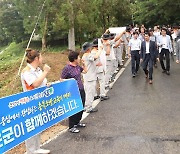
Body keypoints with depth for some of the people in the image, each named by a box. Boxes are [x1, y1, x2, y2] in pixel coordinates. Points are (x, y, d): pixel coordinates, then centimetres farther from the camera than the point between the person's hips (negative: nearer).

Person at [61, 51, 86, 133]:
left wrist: (83, 63, 12)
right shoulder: (67, 68, -16)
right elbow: (62, 80, -13)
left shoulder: (78, 66, 7)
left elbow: (85, 71, 25)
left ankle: (77, 122, 38)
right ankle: (71, 127, 15)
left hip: (81, 91, 8)